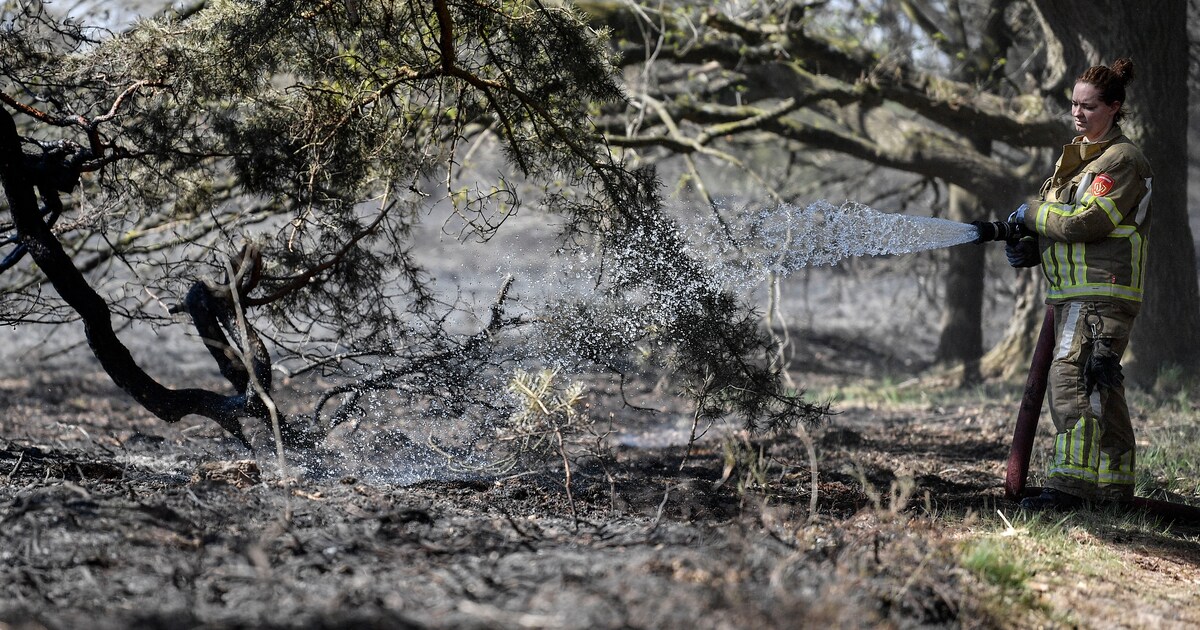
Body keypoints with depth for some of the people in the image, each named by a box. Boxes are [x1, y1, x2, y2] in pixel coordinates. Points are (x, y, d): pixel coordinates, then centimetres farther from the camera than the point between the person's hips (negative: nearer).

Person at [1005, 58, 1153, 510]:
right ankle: (1114, 485, 19)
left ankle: (1069, 485, -20)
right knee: (1100, 387, 12)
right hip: (1072, 293, 10)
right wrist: (1030, 250, 5)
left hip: (1103, 291, -10)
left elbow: (1086, 222, -19)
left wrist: (1031, 213, -6)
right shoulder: (1076, 156, 21)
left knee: (1073, 379, -17)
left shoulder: (1122, 160, -9)